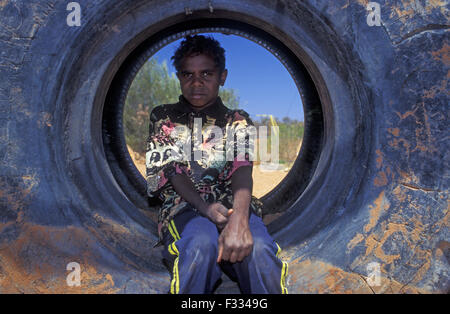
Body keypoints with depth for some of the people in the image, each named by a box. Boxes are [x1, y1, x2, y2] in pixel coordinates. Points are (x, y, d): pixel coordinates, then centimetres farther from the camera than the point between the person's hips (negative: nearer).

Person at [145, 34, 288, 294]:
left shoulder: (238, 121, 15)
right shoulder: (164, 118, 16)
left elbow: (242, 169, -6)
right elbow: (171, 170, 1)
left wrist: (239, 218, -29)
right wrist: (205, 207, -21)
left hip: (232, 205, 1)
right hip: (184, 207, 0)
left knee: (257, 248, -34)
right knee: (202, 243, -37)